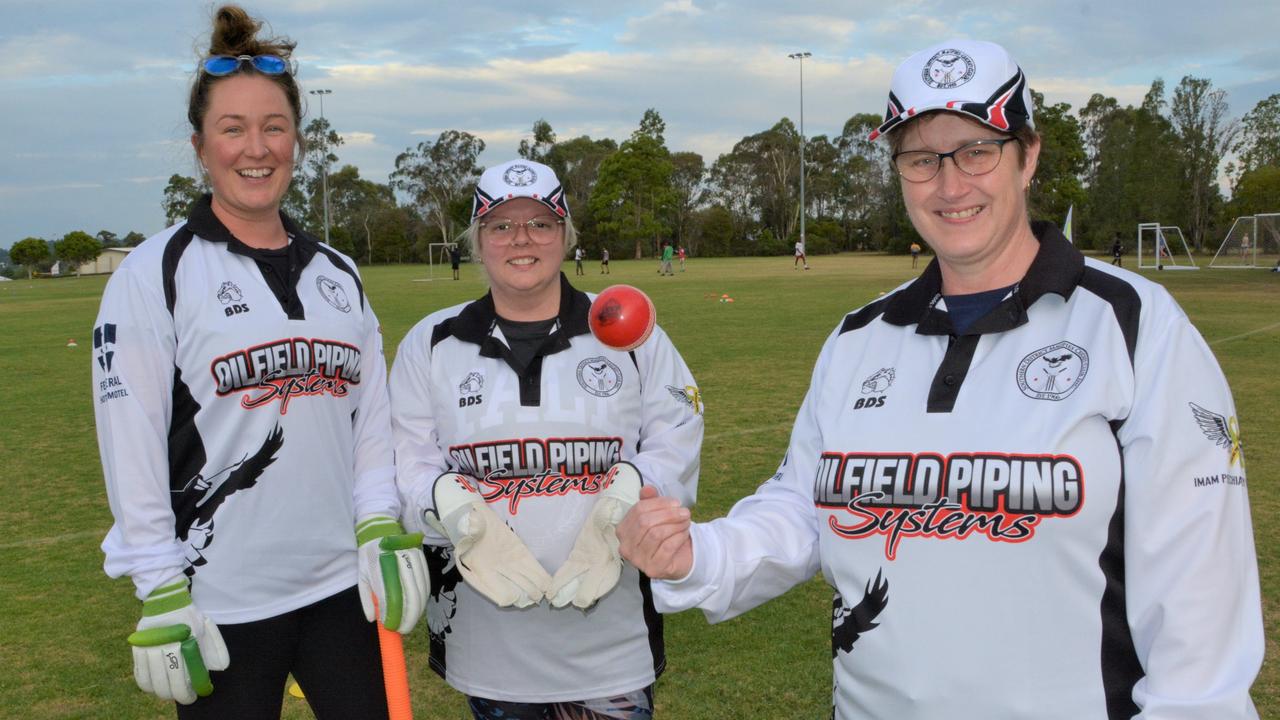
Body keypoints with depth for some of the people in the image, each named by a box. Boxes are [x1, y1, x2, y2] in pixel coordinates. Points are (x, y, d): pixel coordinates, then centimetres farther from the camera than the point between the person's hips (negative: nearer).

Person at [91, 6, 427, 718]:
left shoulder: (337, 273, 9)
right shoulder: (155, 273, -6)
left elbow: (373, 415, 10)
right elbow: (131, 445, -9)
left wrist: (381, 533, 1)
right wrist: (163, 596, -10)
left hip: (342, 585, 4)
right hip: (223, 601, -4)